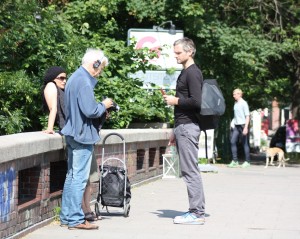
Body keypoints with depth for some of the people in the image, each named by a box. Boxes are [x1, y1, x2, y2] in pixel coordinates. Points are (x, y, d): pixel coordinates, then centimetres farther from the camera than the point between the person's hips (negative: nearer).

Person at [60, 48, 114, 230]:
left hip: (73, 134, 10)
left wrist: (101, 107, 13)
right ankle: (76, 219, -3)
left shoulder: (75, 78, 14)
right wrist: (104, 105, -5)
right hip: (83, 134, -10)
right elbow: (90, 111, -23)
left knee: (72, 176, 14)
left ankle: (67, 217, 18)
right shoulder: (84, 82, -18)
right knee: (80, 178, -6)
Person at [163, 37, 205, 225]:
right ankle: (197, 210, 13)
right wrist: (176, 132, 23)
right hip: (184, 126, 10)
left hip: (188, 127, -10)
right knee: (190, 170, 10)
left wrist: (176, 101, -9)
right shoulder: (185, 72, 20)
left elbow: (196, 102, -22)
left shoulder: (193, 73, -11)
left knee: (190, 170, -9)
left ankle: (197, 213, -8)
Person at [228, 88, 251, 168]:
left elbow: (247, 116, -11)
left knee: (245, 144, -1)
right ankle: (235, 161, 0)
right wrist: (233, 122, 8)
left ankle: (247, 161, 7)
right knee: (233, 141, -3)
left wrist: (246, 127, -17)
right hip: (236, 126, 7)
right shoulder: (235, 103, 13)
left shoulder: (244, 103, -8)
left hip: (243, 125, -7)